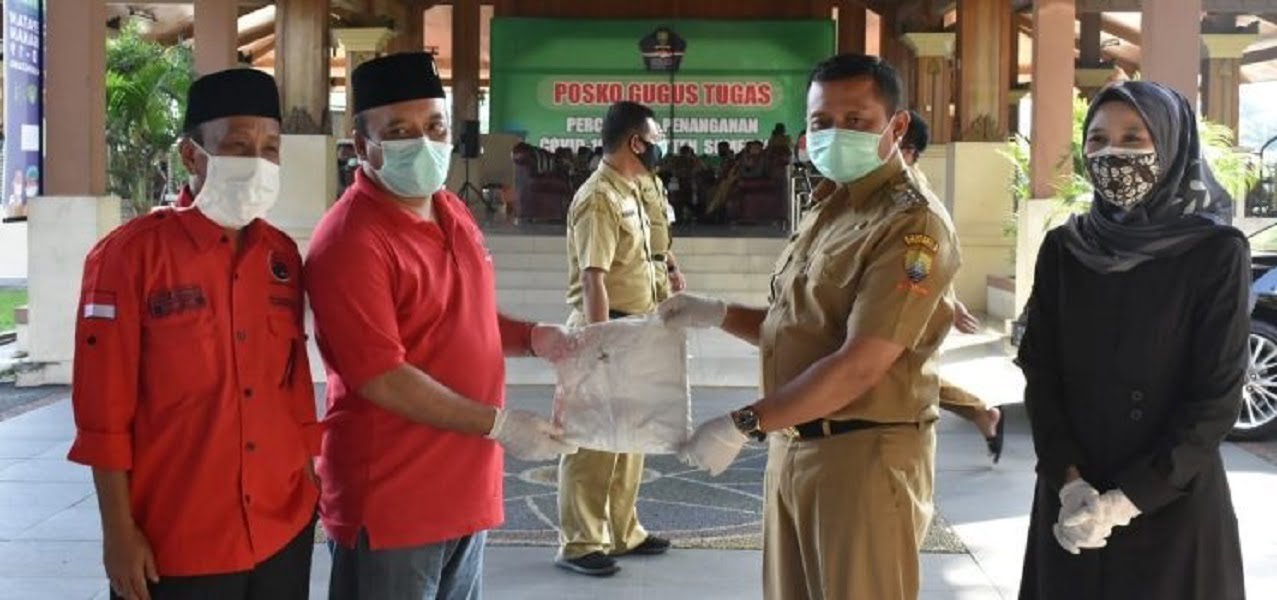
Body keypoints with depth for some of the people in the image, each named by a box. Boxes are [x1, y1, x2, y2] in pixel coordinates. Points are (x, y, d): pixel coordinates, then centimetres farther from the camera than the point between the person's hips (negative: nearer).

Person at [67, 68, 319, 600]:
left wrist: (310, 485, 13)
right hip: (175, 542, -5)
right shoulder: (129, 255, -10)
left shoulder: (283, 256, 5)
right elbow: (103, 412, -10)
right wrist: (118, 532, -10)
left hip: (285, 529, 5)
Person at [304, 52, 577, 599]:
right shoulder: (350, 242, -19)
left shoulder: (454, 214, 8)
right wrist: (500, 425, -21)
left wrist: (534, 338, 2)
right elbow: (381, 379, -22)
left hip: (464, 489, 8)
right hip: (389, 504, -8)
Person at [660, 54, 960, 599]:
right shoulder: (827, 208, 14)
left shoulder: (911, 223, -17)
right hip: (793, 446, 9)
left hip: (863, 454, -8)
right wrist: (715, 314, 5)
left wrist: (742, 425, -21)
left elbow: (860, 365, -23)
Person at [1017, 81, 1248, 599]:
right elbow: (1040, 375, 0)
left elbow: (1216, 400, -12)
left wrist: (1127, 500, -17)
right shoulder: (1063, 249, 2)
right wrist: (1069, 483, -14)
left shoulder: (1217, 253, -9)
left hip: (1174, 504, -3)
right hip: (1070, 498, 3)